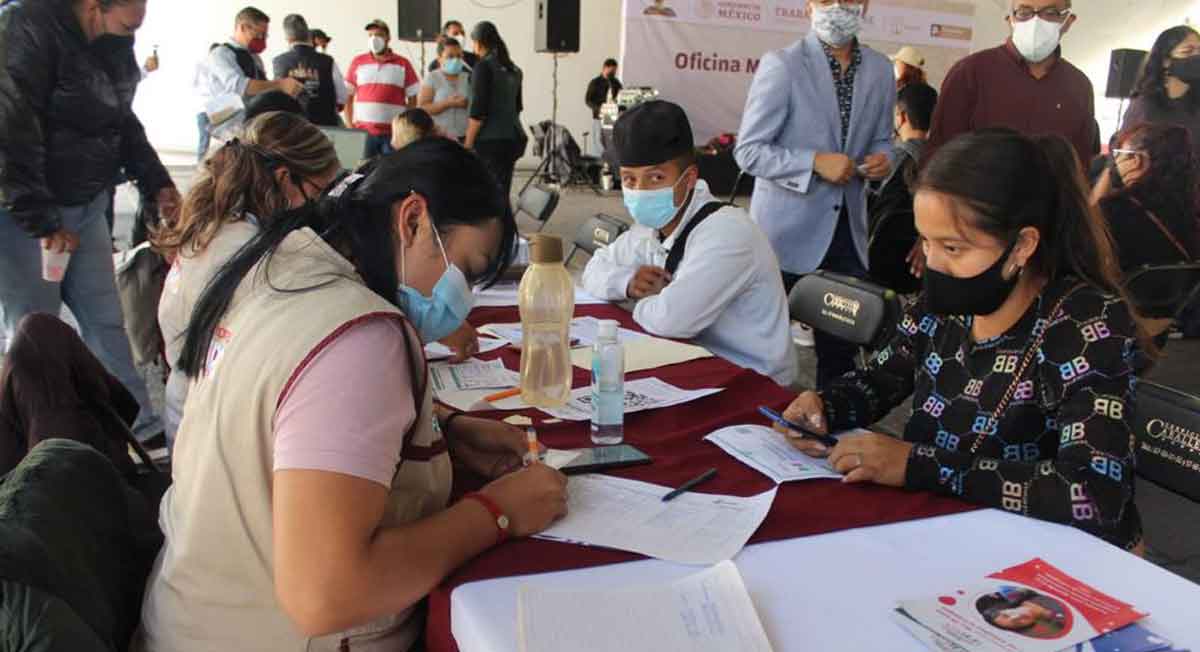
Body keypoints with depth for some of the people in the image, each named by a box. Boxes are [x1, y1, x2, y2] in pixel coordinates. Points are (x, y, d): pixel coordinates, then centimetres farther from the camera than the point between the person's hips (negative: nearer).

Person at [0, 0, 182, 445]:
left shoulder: (112, 45, 6)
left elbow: (122, 121, 18)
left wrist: (156, 182, 8)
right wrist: (42, 221, -22)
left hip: (86, 205, 7)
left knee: (106, 321, 8)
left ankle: (140, 430, 15)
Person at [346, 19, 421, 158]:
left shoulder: (403, 64, 6)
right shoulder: (358, 62, 9)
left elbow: (413, 99, 6)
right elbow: (348, 97, 10)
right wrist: (350, 126, 2)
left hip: (393, 133, -1)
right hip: (363, 131, 1)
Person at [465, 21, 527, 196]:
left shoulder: (484, 66, -9)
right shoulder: (514, 69, 14)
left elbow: (477, 111, -14)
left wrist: (468, 144, -10)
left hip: (490, 141, -8)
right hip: (513, 137, 8)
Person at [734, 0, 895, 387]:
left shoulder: (880, 70, 6)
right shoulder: (781, 65, -10)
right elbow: (748, 150, -12)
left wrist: (882, 158, -7)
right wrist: (816, 162, -22)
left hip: (848, 228, 5)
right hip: (788, 228, -5)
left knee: (842, 344, 13)